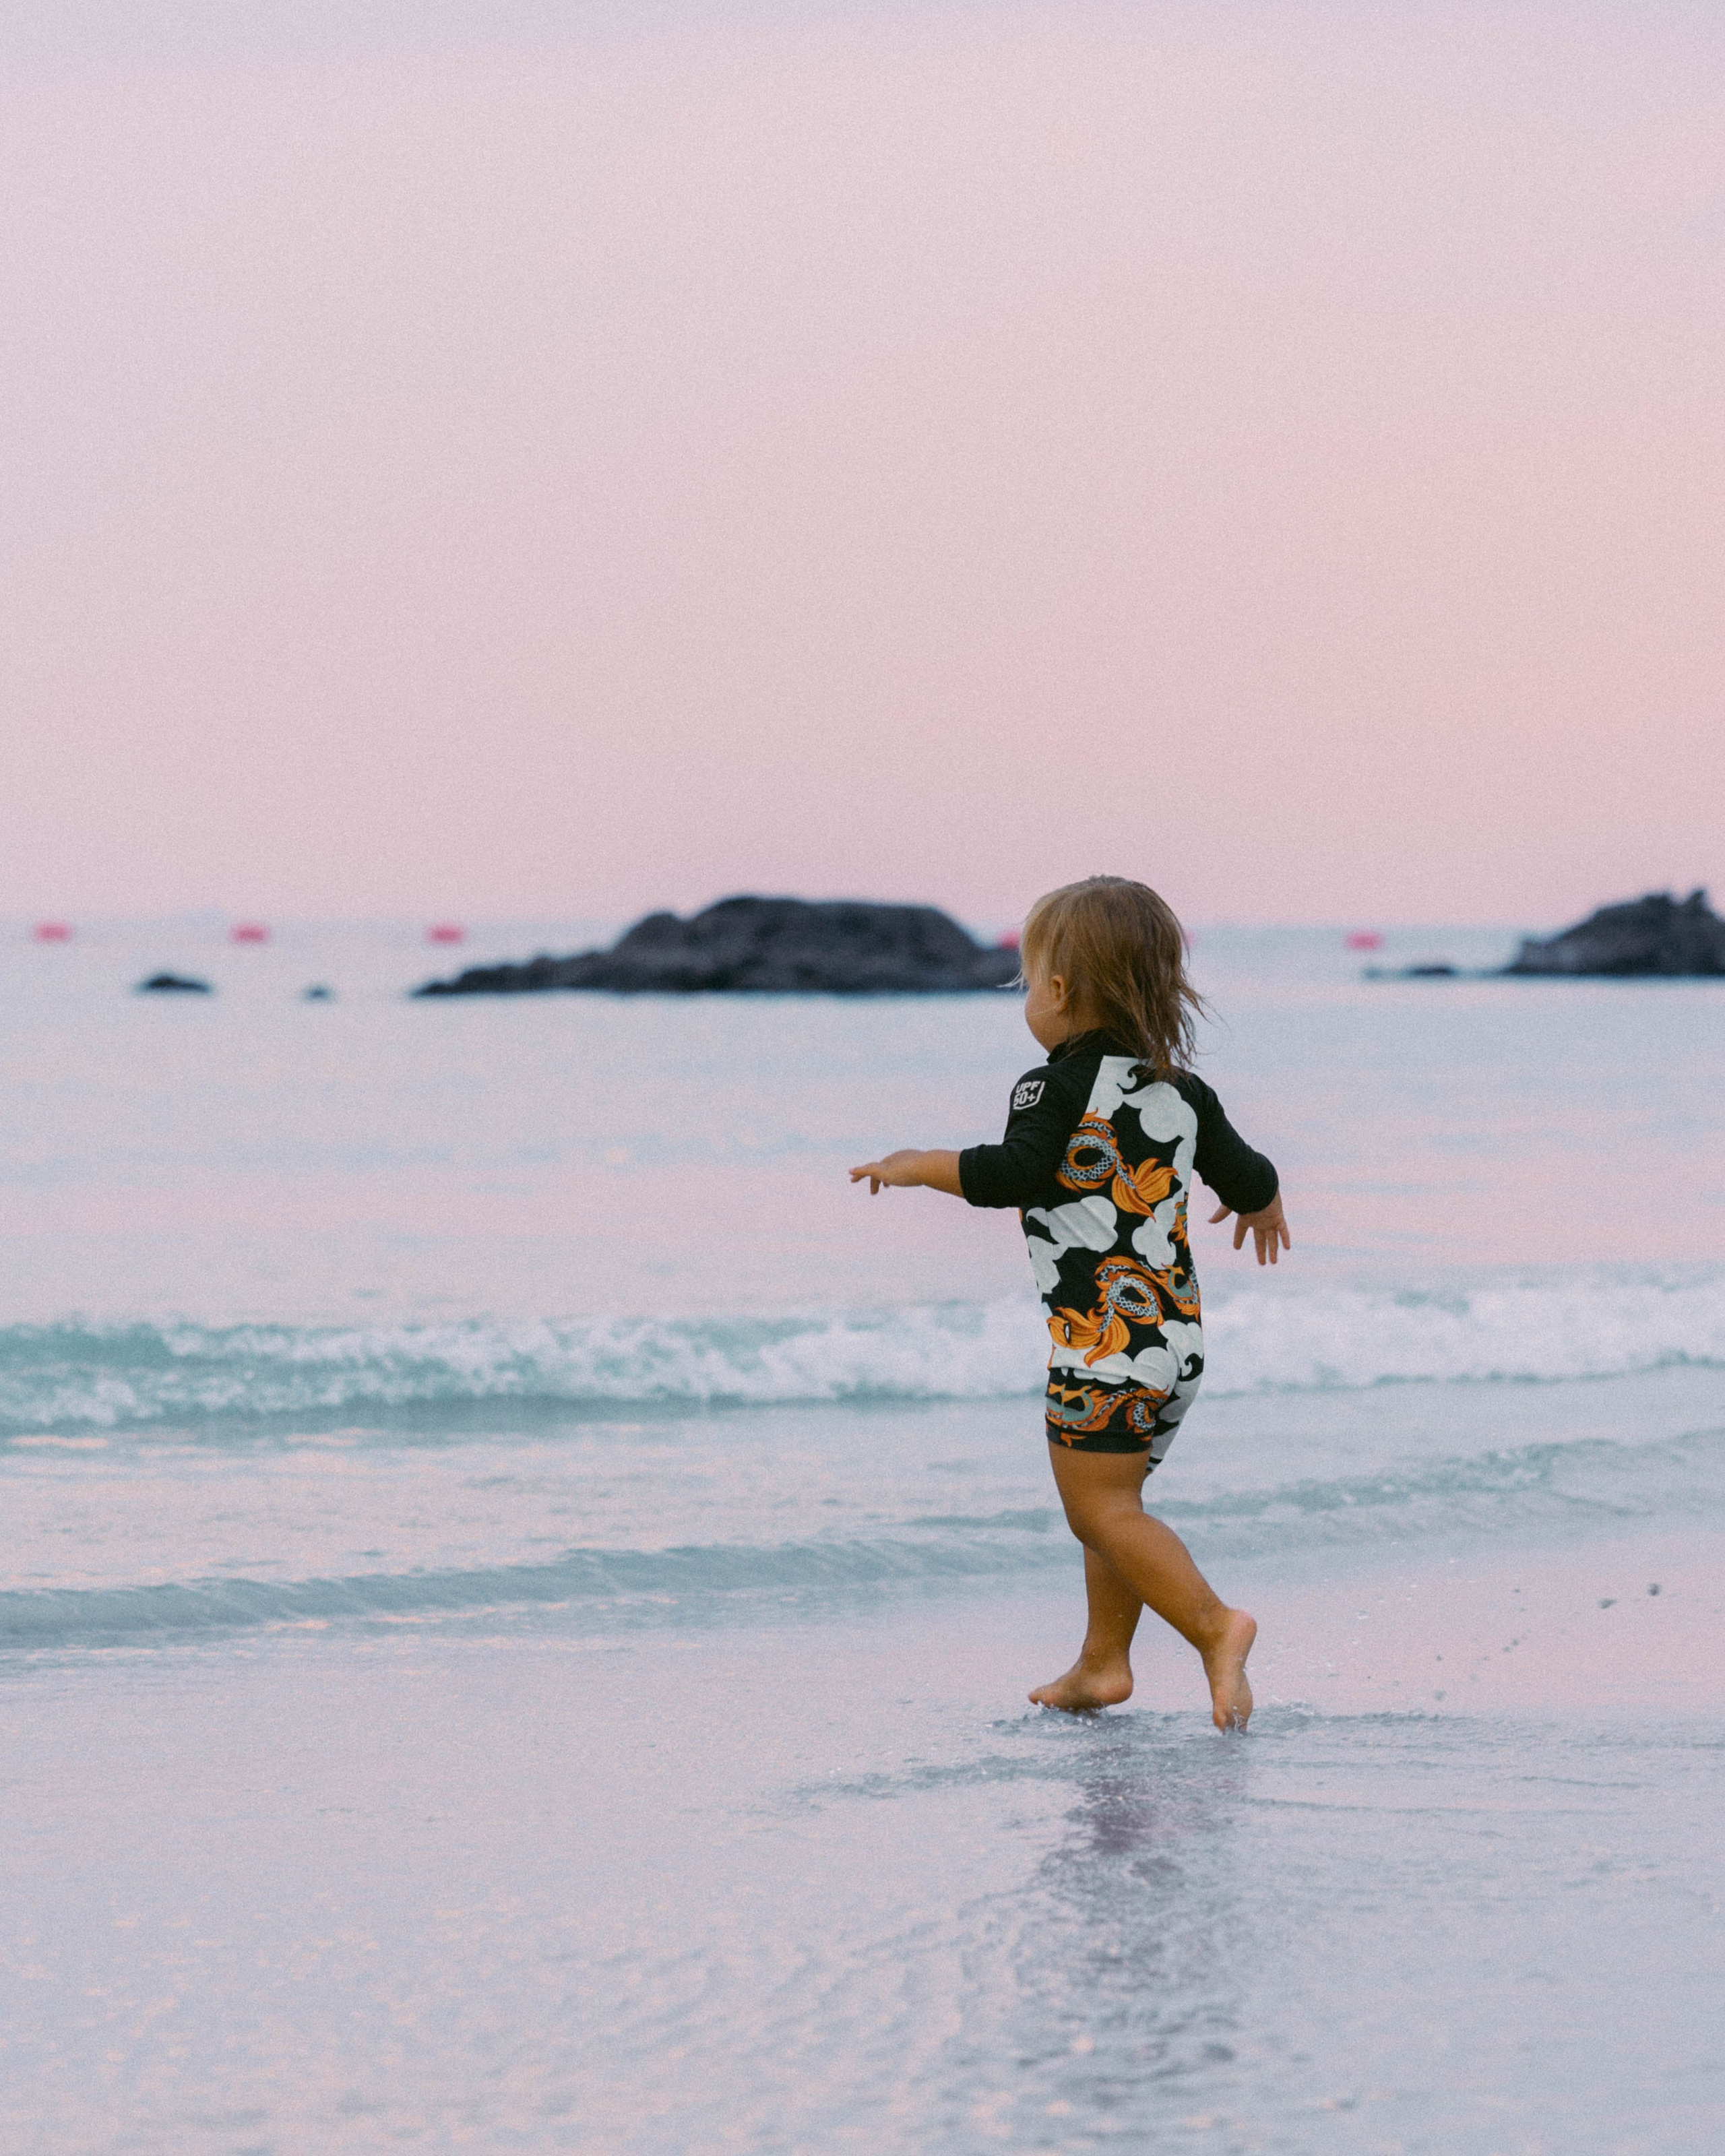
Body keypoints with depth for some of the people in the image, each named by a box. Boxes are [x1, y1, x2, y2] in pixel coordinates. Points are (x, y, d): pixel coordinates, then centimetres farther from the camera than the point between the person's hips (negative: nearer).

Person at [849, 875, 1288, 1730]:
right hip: (1178, 1337, 8)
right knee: (1106, 1503, 19)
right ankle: (1104, 1661, 21)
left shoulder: (1055, 1088, -10)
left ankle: (1213, 1626, -20)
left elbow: (1014, 1176, -21)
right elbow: (1247, 1176, 18)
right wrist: (1262, 1206, 41)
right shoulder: (1182, 1093, 12)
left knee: (1103, 1508, -6)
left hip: (1102, 1335, -8)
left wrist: (919, 1167, -8)